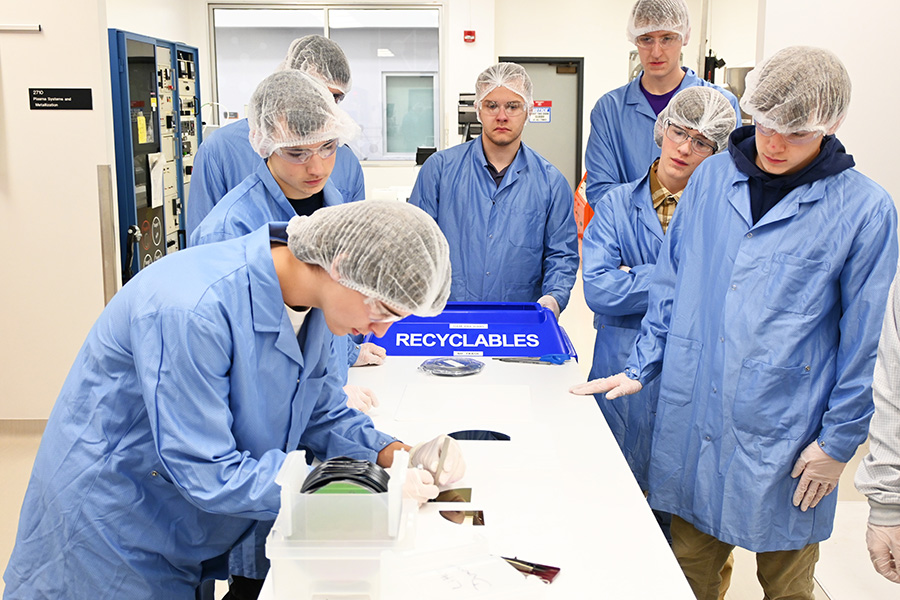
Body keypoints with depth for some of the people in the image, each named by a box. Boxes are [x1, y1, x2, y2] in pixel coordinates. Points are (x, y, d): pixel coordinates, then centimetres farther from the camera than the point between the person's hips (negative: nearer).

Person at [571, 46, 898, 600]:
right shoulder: (712, 178, 3)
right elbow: (671, 284, 11)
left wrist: (839, 443, -4)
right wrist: (640, 368, 9)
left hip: (784, 439, -3)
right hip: (692, 425, 3)